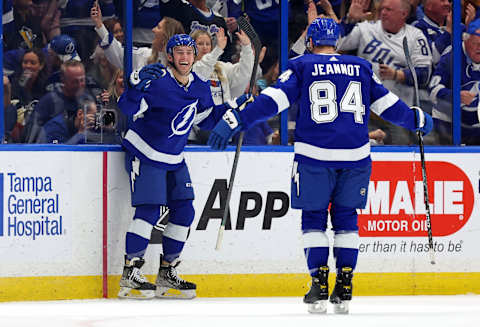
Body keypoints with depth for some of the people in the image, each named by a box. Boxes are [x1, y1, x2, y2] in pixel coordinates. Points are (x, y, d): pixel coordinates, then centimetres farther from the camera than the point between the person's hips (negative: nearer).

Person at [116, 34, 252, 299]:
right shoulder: (158, 81, -19)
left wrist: (233, 108, 6)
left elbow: (205, 119, 17)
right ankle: (130, 275, -8)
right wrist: (137, 85, -41)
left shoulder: (200, 88, 3)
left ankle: (166, 274, 16)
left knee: (184, 212, 4)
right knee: (149, 210, -15)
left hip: (174, 160, 8)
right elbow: (127, 108, -24)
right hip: (144, 155, -7)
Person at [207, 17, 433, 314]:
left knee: (314, 218, 9)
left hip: (315, 156, -2)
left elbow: (272, 100, -7)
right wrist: (417, 119, 32)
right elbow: (386, 103, 15)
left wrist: (235, 120, -8)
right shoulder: (362, 67, 12)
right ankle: (344, 288, 6)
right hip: (356, 156, 2)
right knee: (346, 218, 13)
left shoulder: (302, 66, 4)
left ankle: (319, 283, -3)